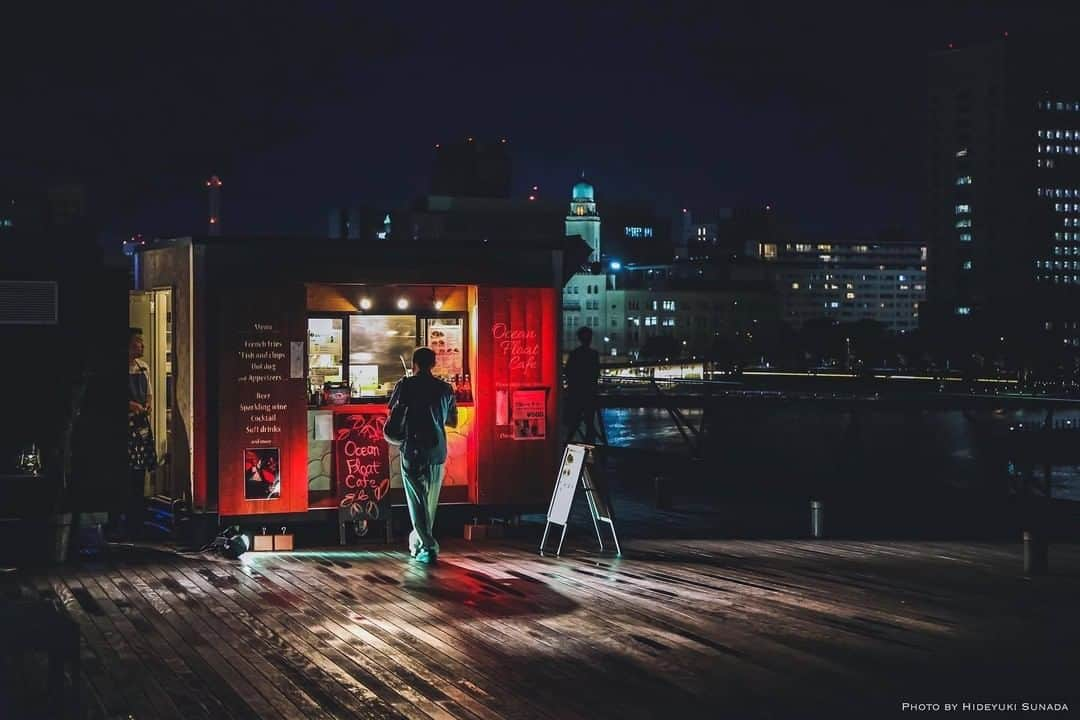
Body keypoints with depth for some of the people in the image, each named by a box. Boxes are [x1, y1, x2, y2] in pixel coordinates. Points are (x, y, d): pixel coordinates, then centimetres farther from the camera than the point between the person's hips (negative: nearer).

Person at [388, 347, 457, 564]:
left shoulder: (405, 385, -3)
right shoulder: (445, 388, 5)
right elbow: (453, 422, 12)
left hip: (412, 450, -3)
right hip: (437, 452, 3)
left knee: (417, 501, 2)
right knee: (431, 502, 16)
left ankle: (428, 546, -6)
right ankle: (418, 541, 28)